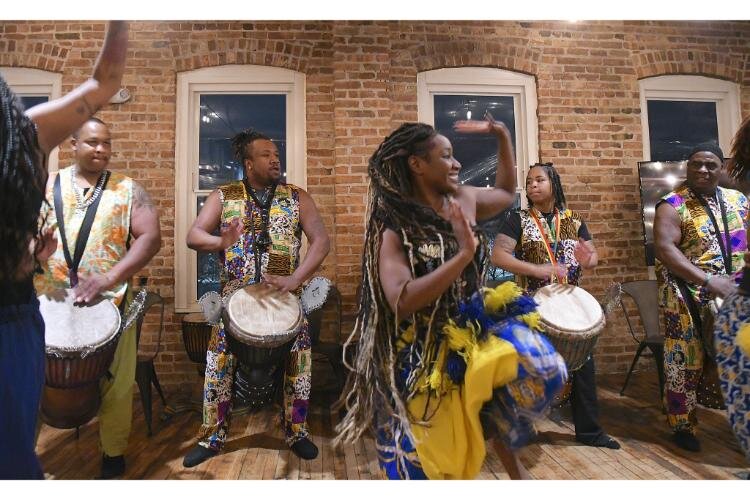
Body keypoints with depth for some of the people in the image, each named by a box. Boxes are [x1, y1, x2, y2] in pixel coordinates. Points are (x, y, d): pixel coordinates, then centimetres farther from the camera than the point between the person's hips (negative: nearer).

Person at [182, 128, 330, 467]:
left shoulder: (297, 197, 2)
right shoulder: (223, 196, 3)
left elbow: (321, 240, -7)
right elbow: (193, 236, -4)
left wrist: (296, 277, -21)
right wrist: (220, 242, -27)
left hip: (285, 298, 0)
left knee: (298, 365, 5)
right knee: (218, 367, 5)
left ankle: (297, 433, 27)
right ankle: (212, 438, 27)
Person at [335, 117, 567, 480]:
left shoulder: (465, 199, -1)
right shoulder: (395, 229, -18)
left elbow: (506, 192, 21)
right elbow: (401, 302, -30)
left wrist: (502, 136, 11)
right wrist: (464, 255, -31)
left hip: (477, 325, 5)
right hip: (425, 352, -5)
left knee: (539, 366, -17)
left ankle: (507, 454, 12)